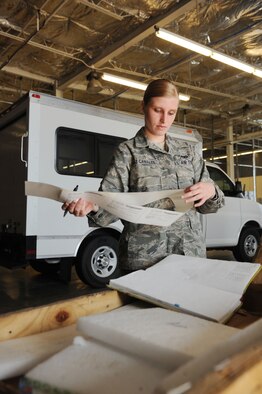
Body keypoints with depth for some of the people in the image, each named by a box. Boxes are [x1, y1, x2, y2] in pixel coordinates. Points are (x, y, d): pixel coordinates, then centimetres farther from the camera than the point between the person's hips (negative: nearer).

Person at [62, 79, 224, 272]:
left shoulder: (189, 150, 11)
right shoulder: (127, 151, 1)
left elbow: (205, 205, 12)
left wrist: (211, 190, -11)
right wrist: (93, 206, -30)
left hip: (191, 252, 4)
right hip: (144, 257, -3)